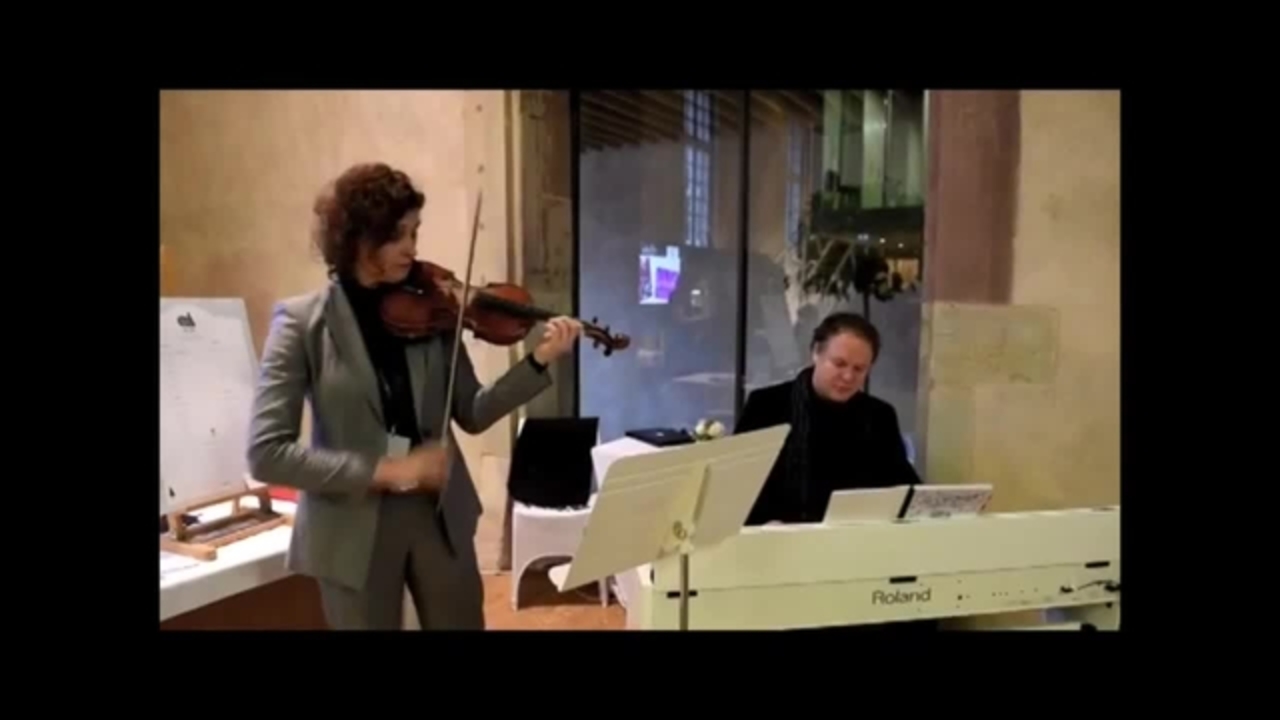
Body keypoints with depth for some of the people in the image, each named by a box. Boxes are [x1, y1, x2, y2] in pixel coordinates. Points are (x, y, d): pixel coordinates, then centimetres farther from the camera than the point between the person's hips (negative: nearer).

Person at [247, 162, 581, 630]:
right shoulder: (302, 321, -10)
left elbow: (472, 415, 1)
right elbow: (266, 453, -14)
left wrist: (538, 362, -13)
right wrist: (382, 470, -23)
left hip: (440, 516, 3)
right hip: (352, 531, -3)